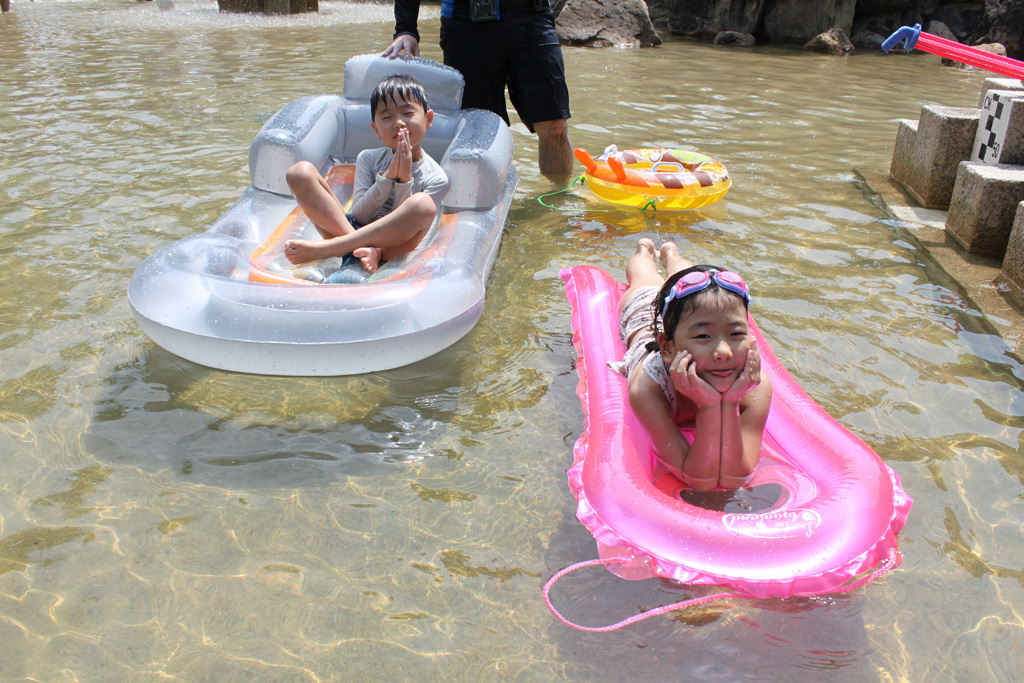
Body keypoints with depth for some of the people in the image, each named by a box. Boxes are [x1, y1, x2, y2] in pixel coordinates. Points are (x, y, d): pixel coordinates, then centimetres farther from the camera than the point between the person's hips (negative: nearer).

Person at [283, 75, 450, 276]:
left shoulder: (436, 178, 1)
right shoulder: (368, 159, 9)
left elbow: (410, 228, -8)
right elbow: (359, 216, -1)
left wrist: (405, 178, -17)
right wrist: (388, 176, -14)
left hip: (392, 243, -3)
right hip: (352, 231, 3)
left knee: (423, 204, -35)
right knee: (301, 171, -13)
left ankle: (325, 248, -30)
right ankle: (365, 250, -26)